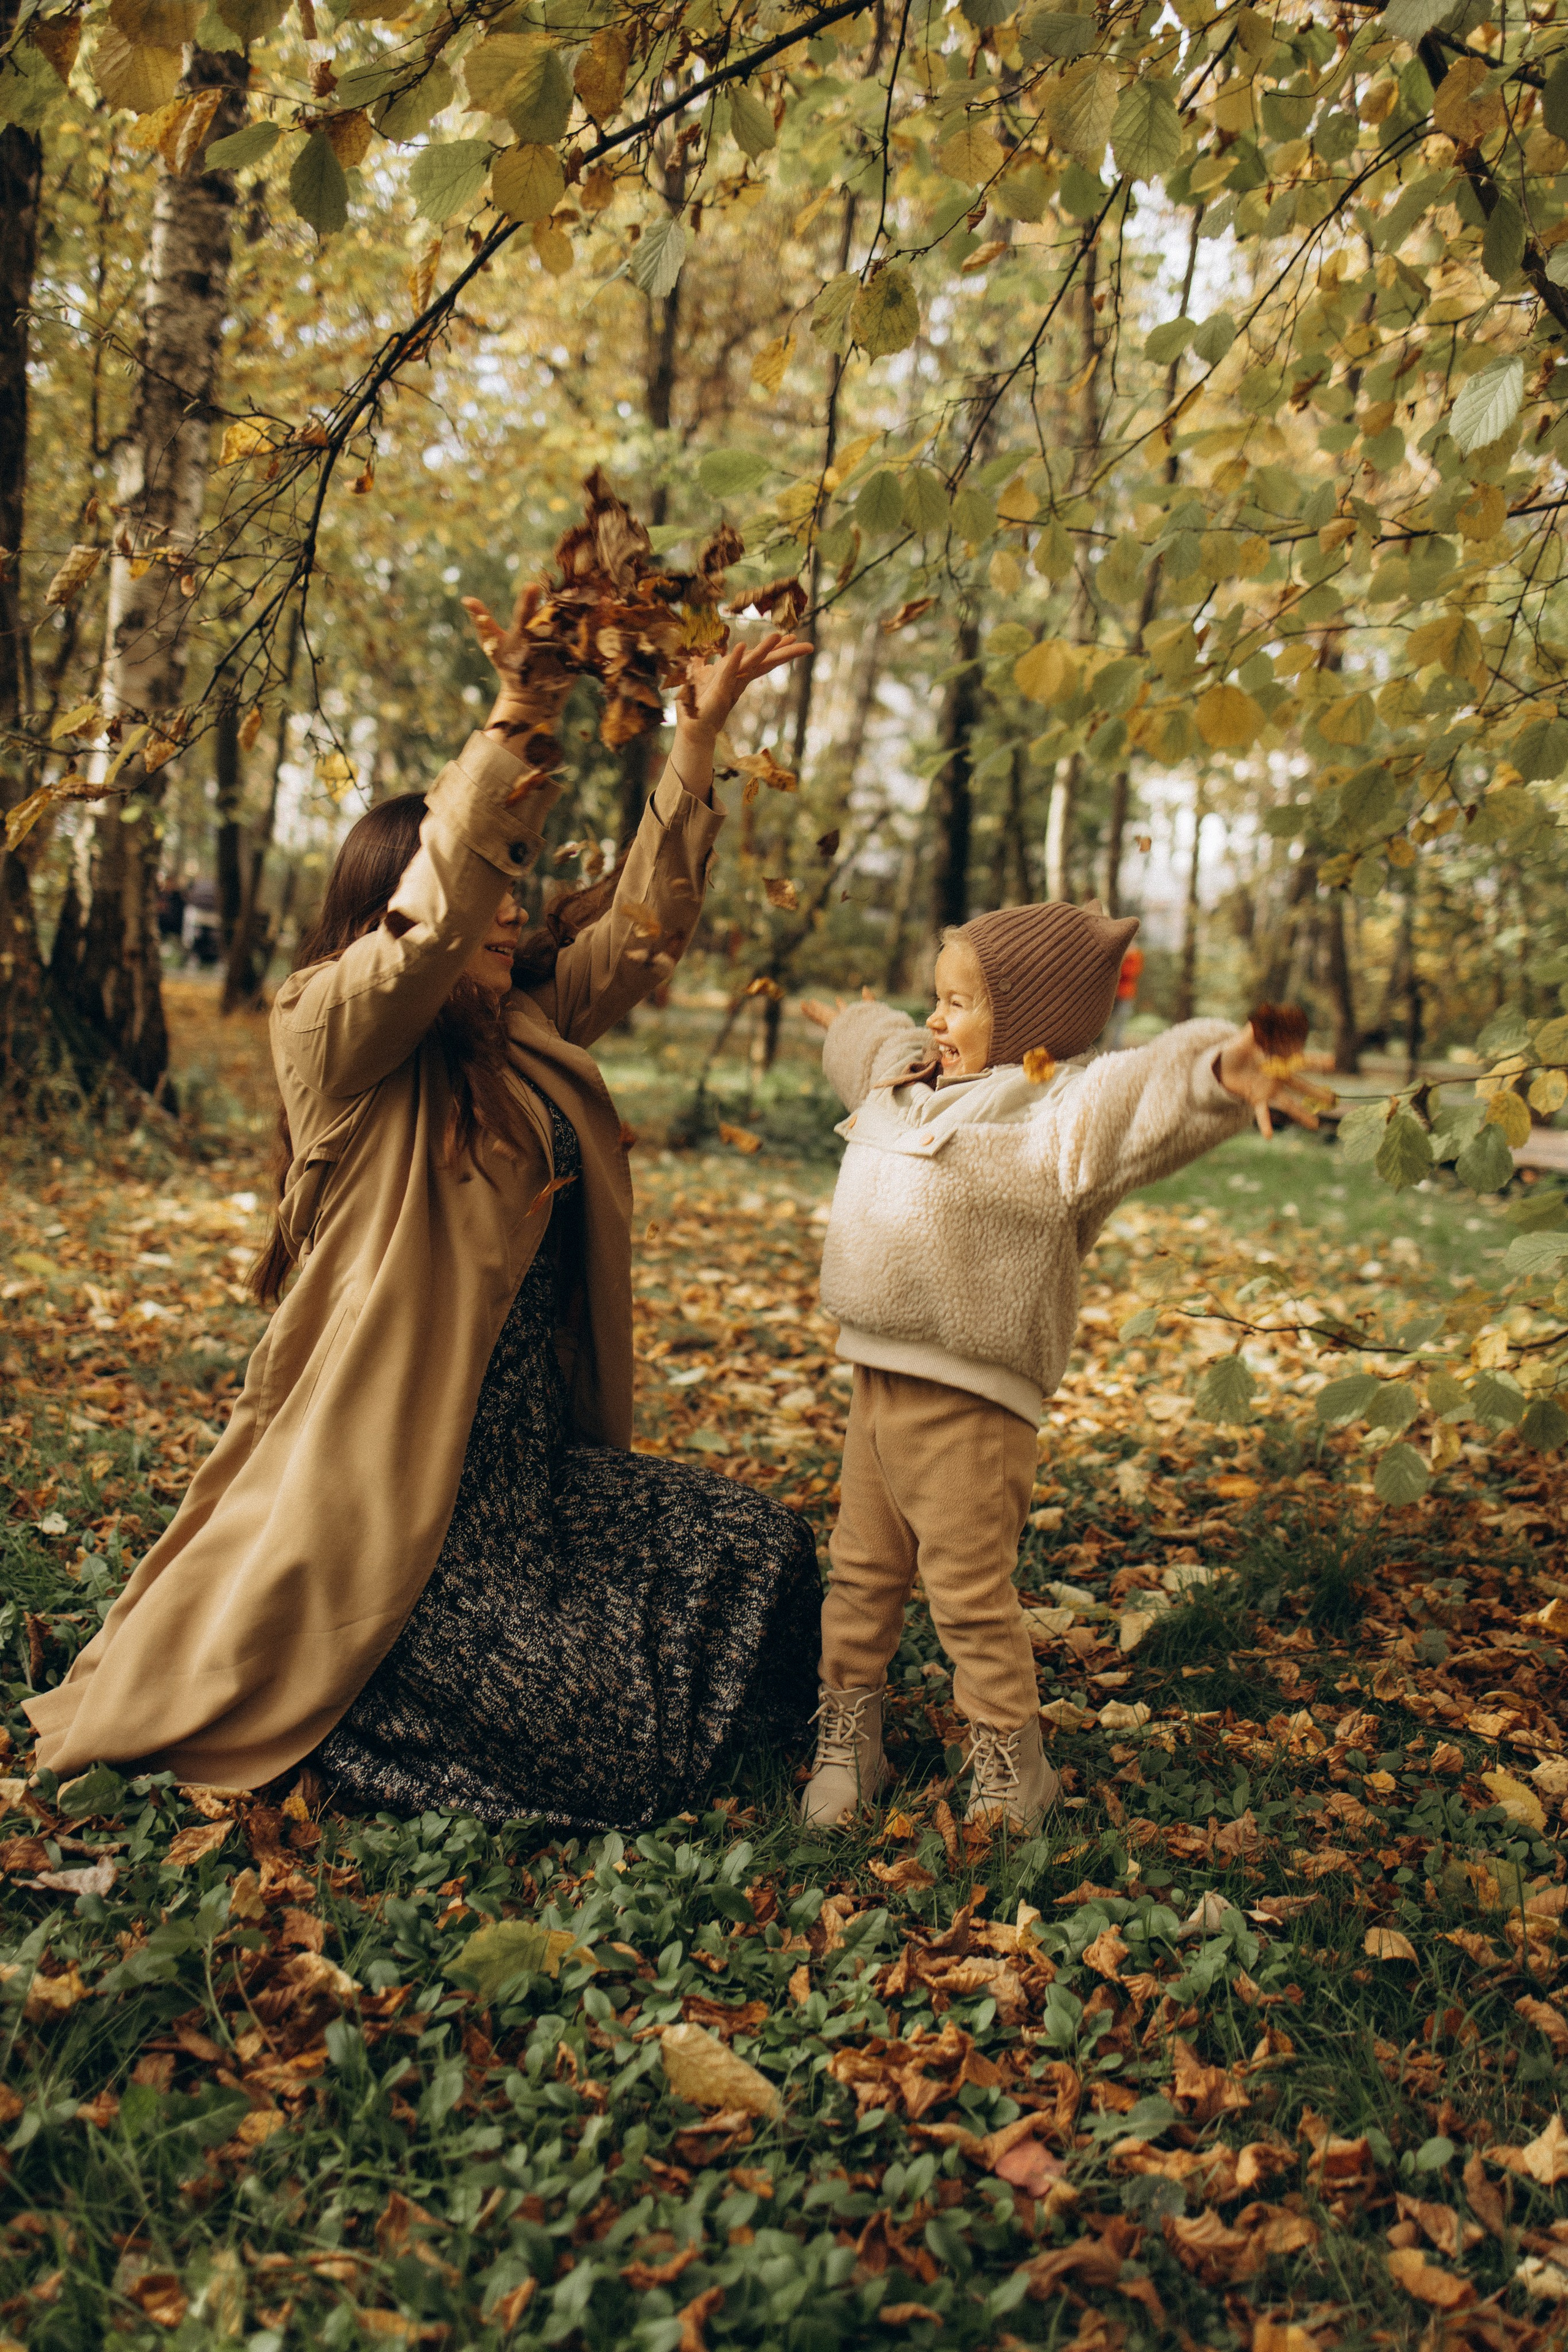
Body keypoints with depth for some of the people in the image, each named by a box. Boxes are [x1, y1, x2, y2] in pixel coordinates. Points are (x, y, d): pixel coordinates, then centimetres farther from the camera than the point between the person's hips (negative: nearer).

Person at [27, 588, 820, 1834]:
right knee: (598, 1743, -12)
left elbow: (645, 917, 11)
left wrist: (700, 737, 4)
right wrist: (511, 717, -30)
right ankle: (356, 1725, 15)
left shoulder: (529, 1023, 9)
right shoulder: (334, 1035, -12)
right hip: (396, 1490, -8)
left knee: (765, 1550, 9)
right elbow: (432, 917, -29)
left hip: (541, 1465, 9)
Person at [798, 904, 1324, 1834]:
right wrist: (849, 1030, 57)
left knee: (972, 1593, 1)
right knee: (862, 1573, 17)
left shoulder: (1056, 1115, -13)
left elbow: (1152, 1090, -32)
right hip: (880, 1378, 8)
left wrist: (1221, 1070, -51)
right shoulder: (912, 1086, 14)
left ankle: (1010, 1774, 18)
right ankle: (847, 1740, 32)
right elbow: (886, 1046, 38)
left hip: (970, 1406, -8)